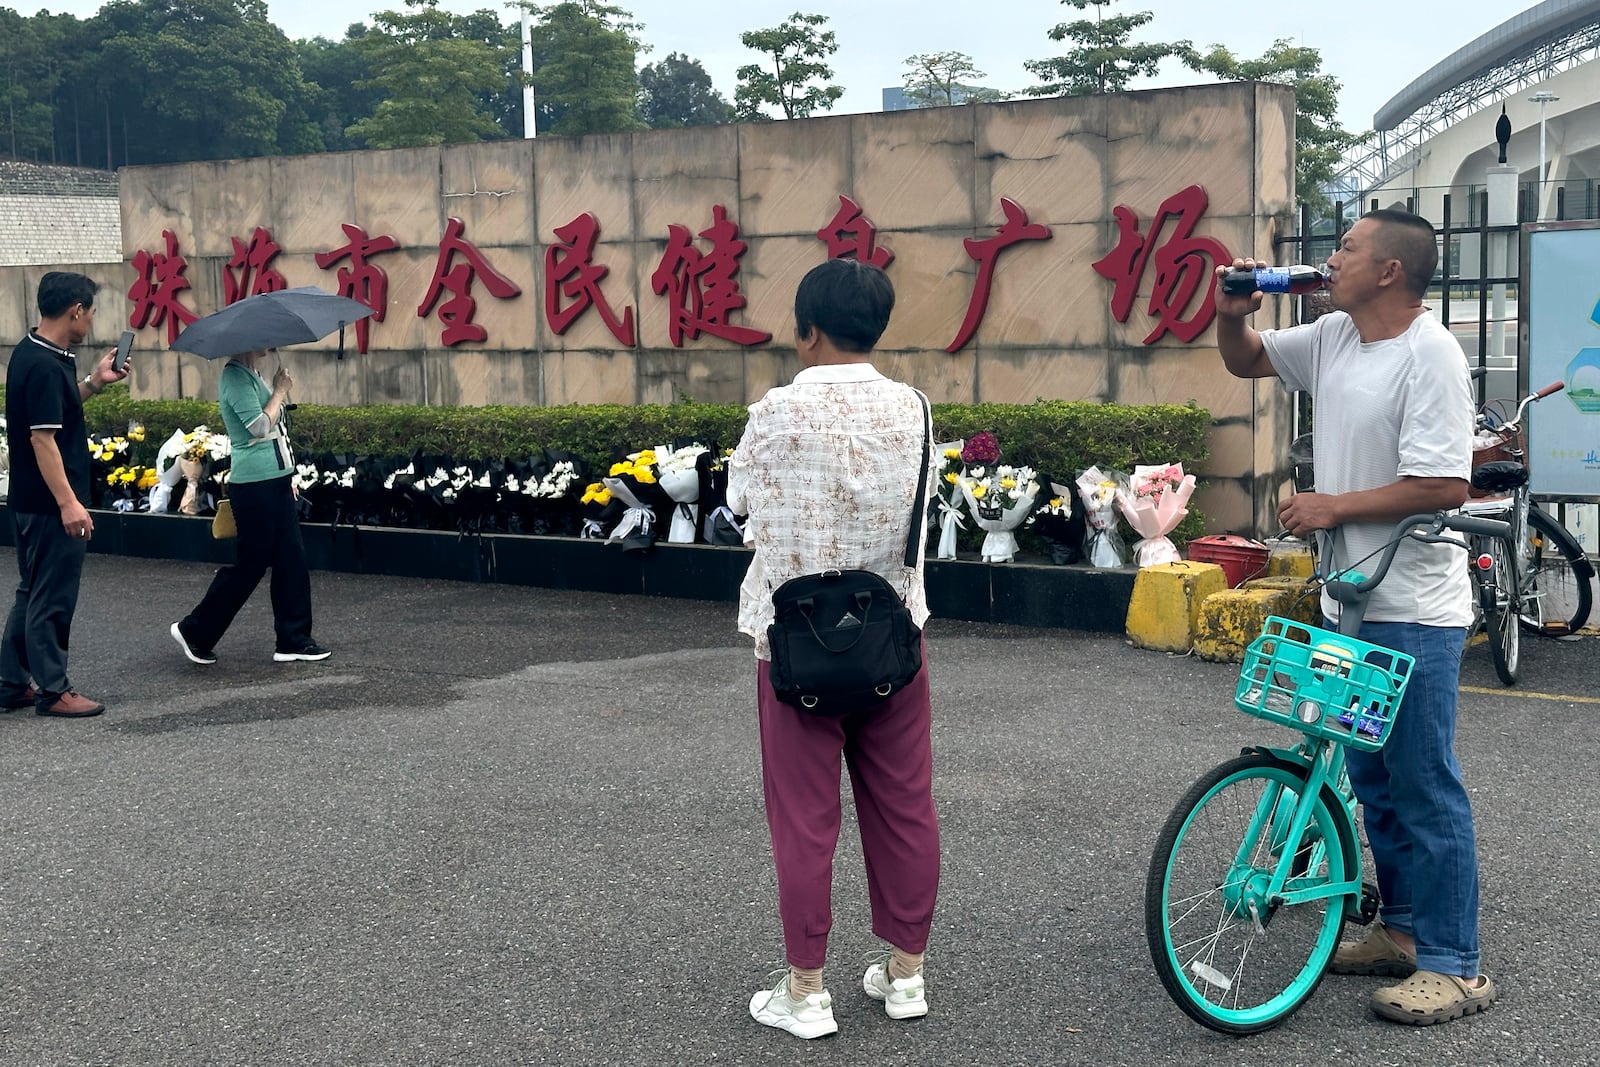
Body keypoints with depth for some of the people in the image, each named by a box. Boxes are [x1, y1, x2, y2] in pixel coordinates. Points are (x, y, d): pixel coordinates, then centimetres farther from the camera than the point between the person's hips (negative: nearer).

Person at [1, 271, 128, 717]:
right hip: (51, 505, -10)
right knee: (53, 600, 0)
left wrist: (93, 382, 13)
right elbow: (42, 438, -24)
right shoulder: (46, 367, -21)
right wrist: (68, 503, -24)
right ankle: (53, 690, 9)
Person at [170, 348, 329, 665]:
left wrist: (288, 476, 20)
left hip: (276, 480, 9)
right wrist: (280, 392, -10)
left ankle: (293, 640, 13)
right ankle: (194, 632, 11)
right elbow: (260, 426, -23)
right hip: (253, 484, -9)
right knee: (251, 564, -2)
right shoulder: (235, 376, -14)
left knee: (291, 560, 8)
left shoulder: (254, 375, 15)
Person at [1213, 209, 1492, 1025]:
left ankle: (1452, 967, 7)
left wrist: (1331, 507, -16)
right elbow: (1247, 361, 23)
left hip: (1413, 612, -9)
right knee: (1373, 778, 16)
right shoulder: (1334, 338, 7)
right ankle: (1403, 929, 30)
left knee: (1424, 787, -2)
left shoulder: (1428, 354, -18)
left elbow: (1445, 485, -23)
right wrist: (1232, 314, 1)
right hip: (1351, 600, 9)